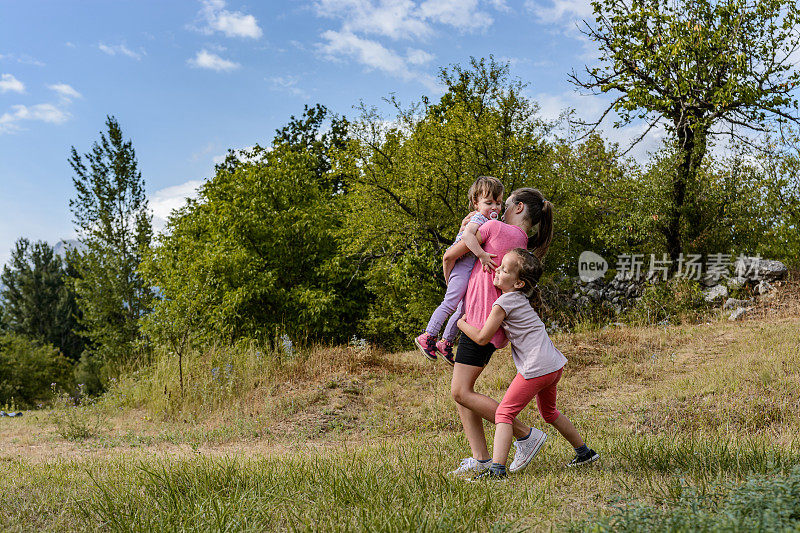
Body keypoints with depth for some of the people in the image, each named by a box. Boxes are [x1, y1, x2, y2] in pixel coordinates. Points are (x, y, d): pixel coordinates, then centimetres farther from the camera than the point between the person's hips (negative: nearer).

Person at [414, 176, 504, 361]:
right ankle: (428, 336, -4)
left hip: (476, 269, 9)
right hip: (464, 265, -9)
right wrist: (482, 255, -36)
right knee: (450, 303, -11)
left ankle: (446, 342, 19)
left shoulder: (493, 220, 15)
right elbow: (468, 235, -32)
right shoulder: (479, 218, -13)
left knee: (464, 309, 10)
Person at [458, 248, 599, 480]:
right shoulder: (522, 298, 14)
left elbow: (482, 338, -10)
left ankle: (496, 468, -16)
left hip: (536, 369, -9)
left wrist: (461, 323, 5)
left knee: (504, 413, -6)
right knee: (549, 412, 29)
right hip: (555, 364, 9)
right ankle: (584, 452, 39)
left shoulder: (504, 303, -12)